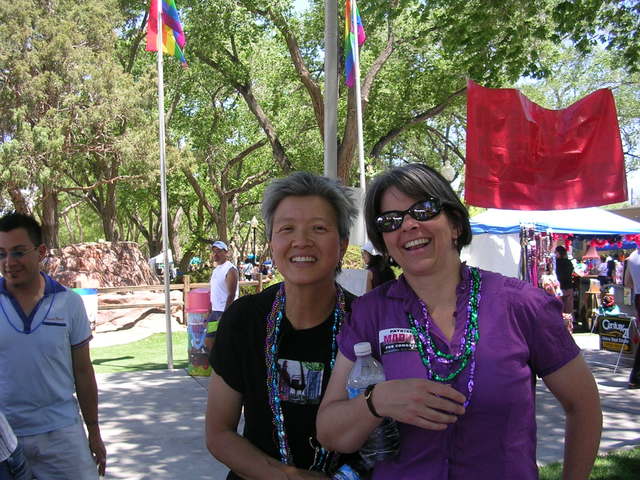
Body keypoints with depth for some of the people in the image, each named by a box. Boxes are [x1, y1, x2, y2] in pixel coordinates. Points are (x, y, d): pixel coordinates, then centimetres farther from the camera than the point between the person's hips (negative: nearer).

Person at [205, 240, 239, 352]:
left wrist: (224, 315, -23)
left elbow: (231, 295, -18)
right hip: (215, 311, 9)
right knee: (208, 342, 10)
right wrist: (210, 313, 18)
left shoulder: (230, 269, -11)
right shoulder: (216, 270, 16)